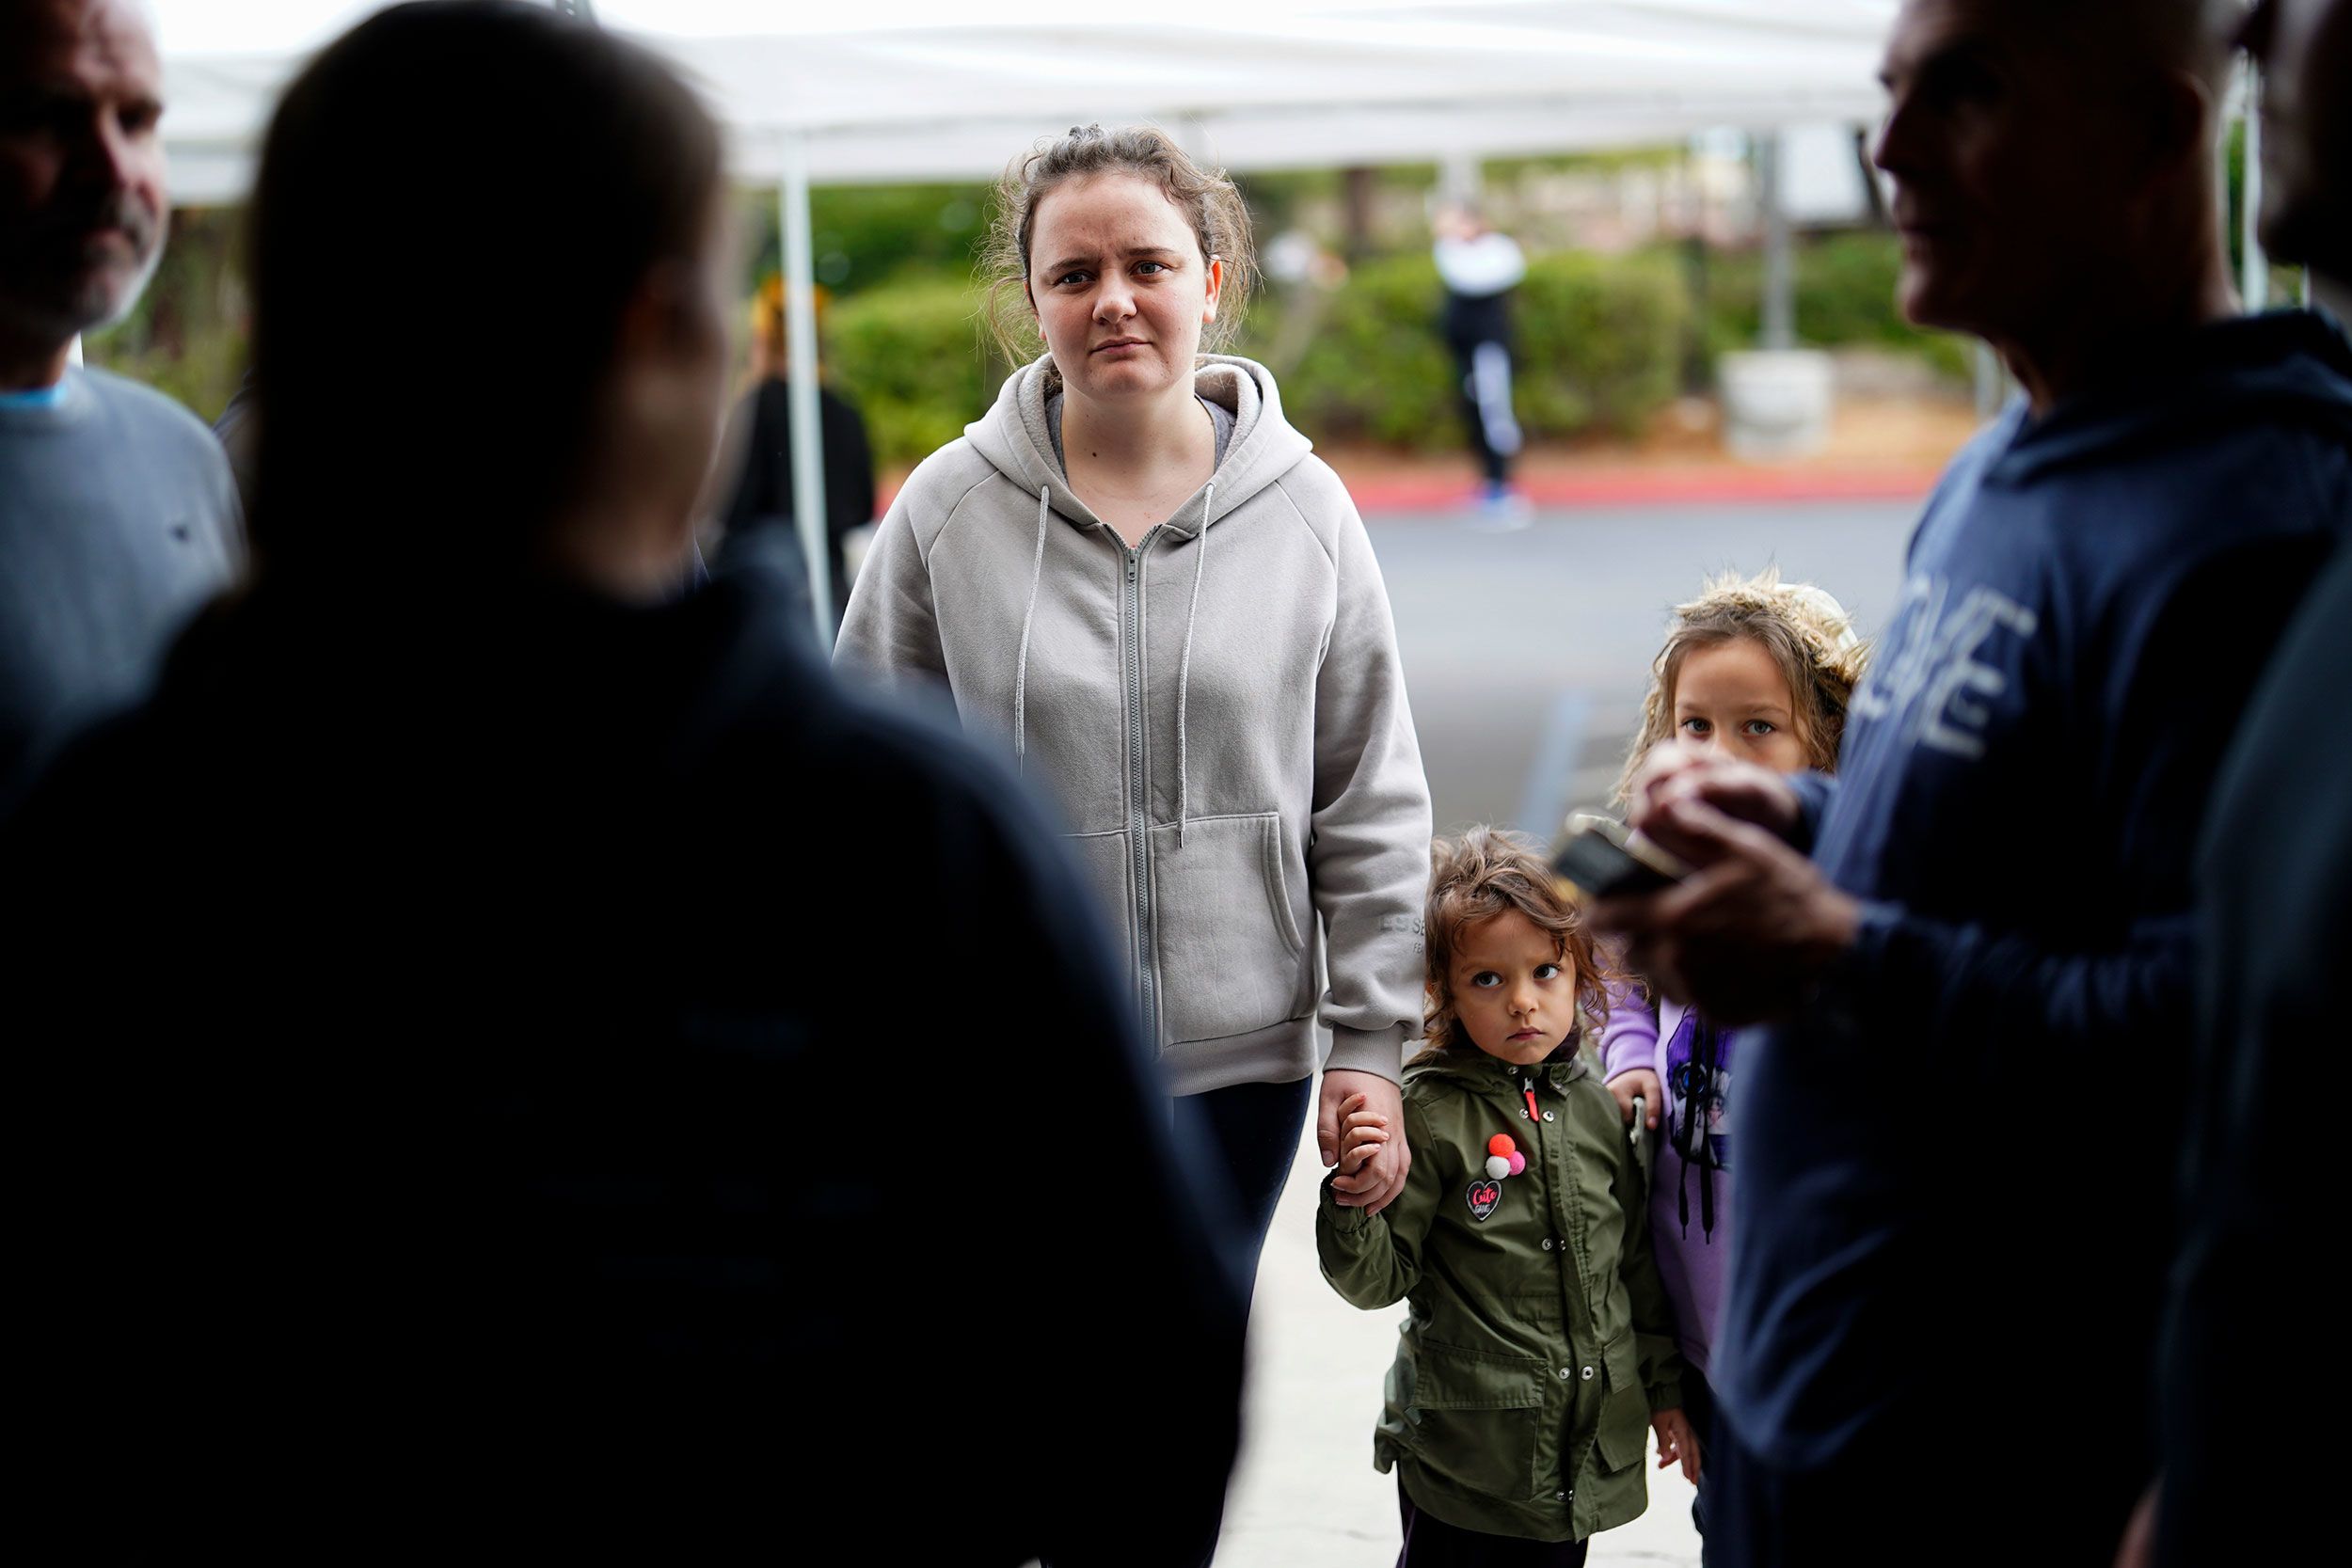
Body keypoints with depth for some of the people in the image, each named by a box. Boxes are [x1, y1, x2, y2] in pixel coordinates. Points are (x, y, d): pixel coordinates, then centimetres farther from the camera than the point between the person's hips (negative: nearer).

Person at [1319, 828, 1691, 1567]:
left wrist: (1666, 1391, 17)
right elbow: (1378, 1280, -11)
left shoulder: (1594, 1107, 3)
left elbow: (1638, 1259, 14)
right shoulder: (1427, 1114, -12)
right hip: (1462, 1452, -4)